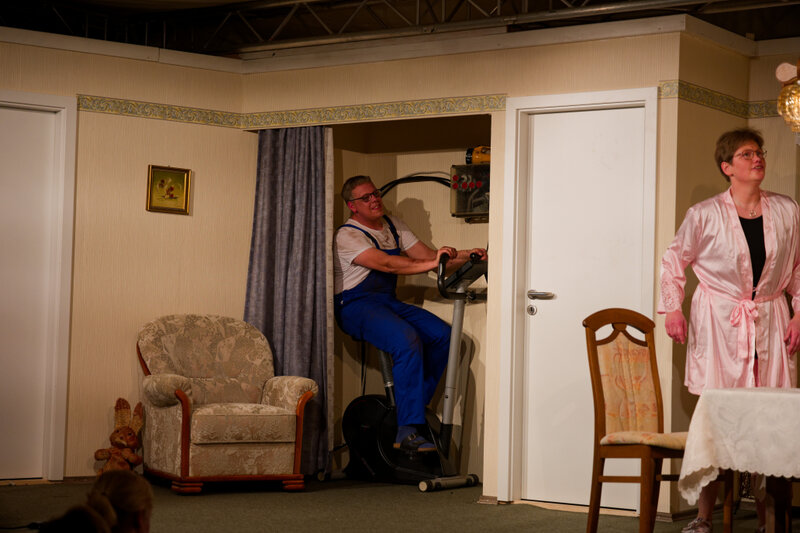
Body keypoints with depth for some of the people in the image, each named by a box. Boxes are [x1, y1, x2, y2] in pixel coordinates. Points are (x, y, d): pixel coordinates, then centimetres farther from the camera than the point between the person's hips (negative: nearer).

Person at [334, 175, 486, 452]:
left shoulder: (393, 225, 14)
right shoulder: (347, 236, -11)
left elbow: (427, 254, 7)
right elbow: (386, 264, -25)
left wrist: (466, 255, -10)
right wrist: (431, 264, -36)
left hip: (388, 302, 8)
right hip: (356, 306, -8)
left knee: (443, 334, -12)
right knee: (407, 339, -32)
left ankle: (416, 406, -1)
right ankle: (408, 432, -33)